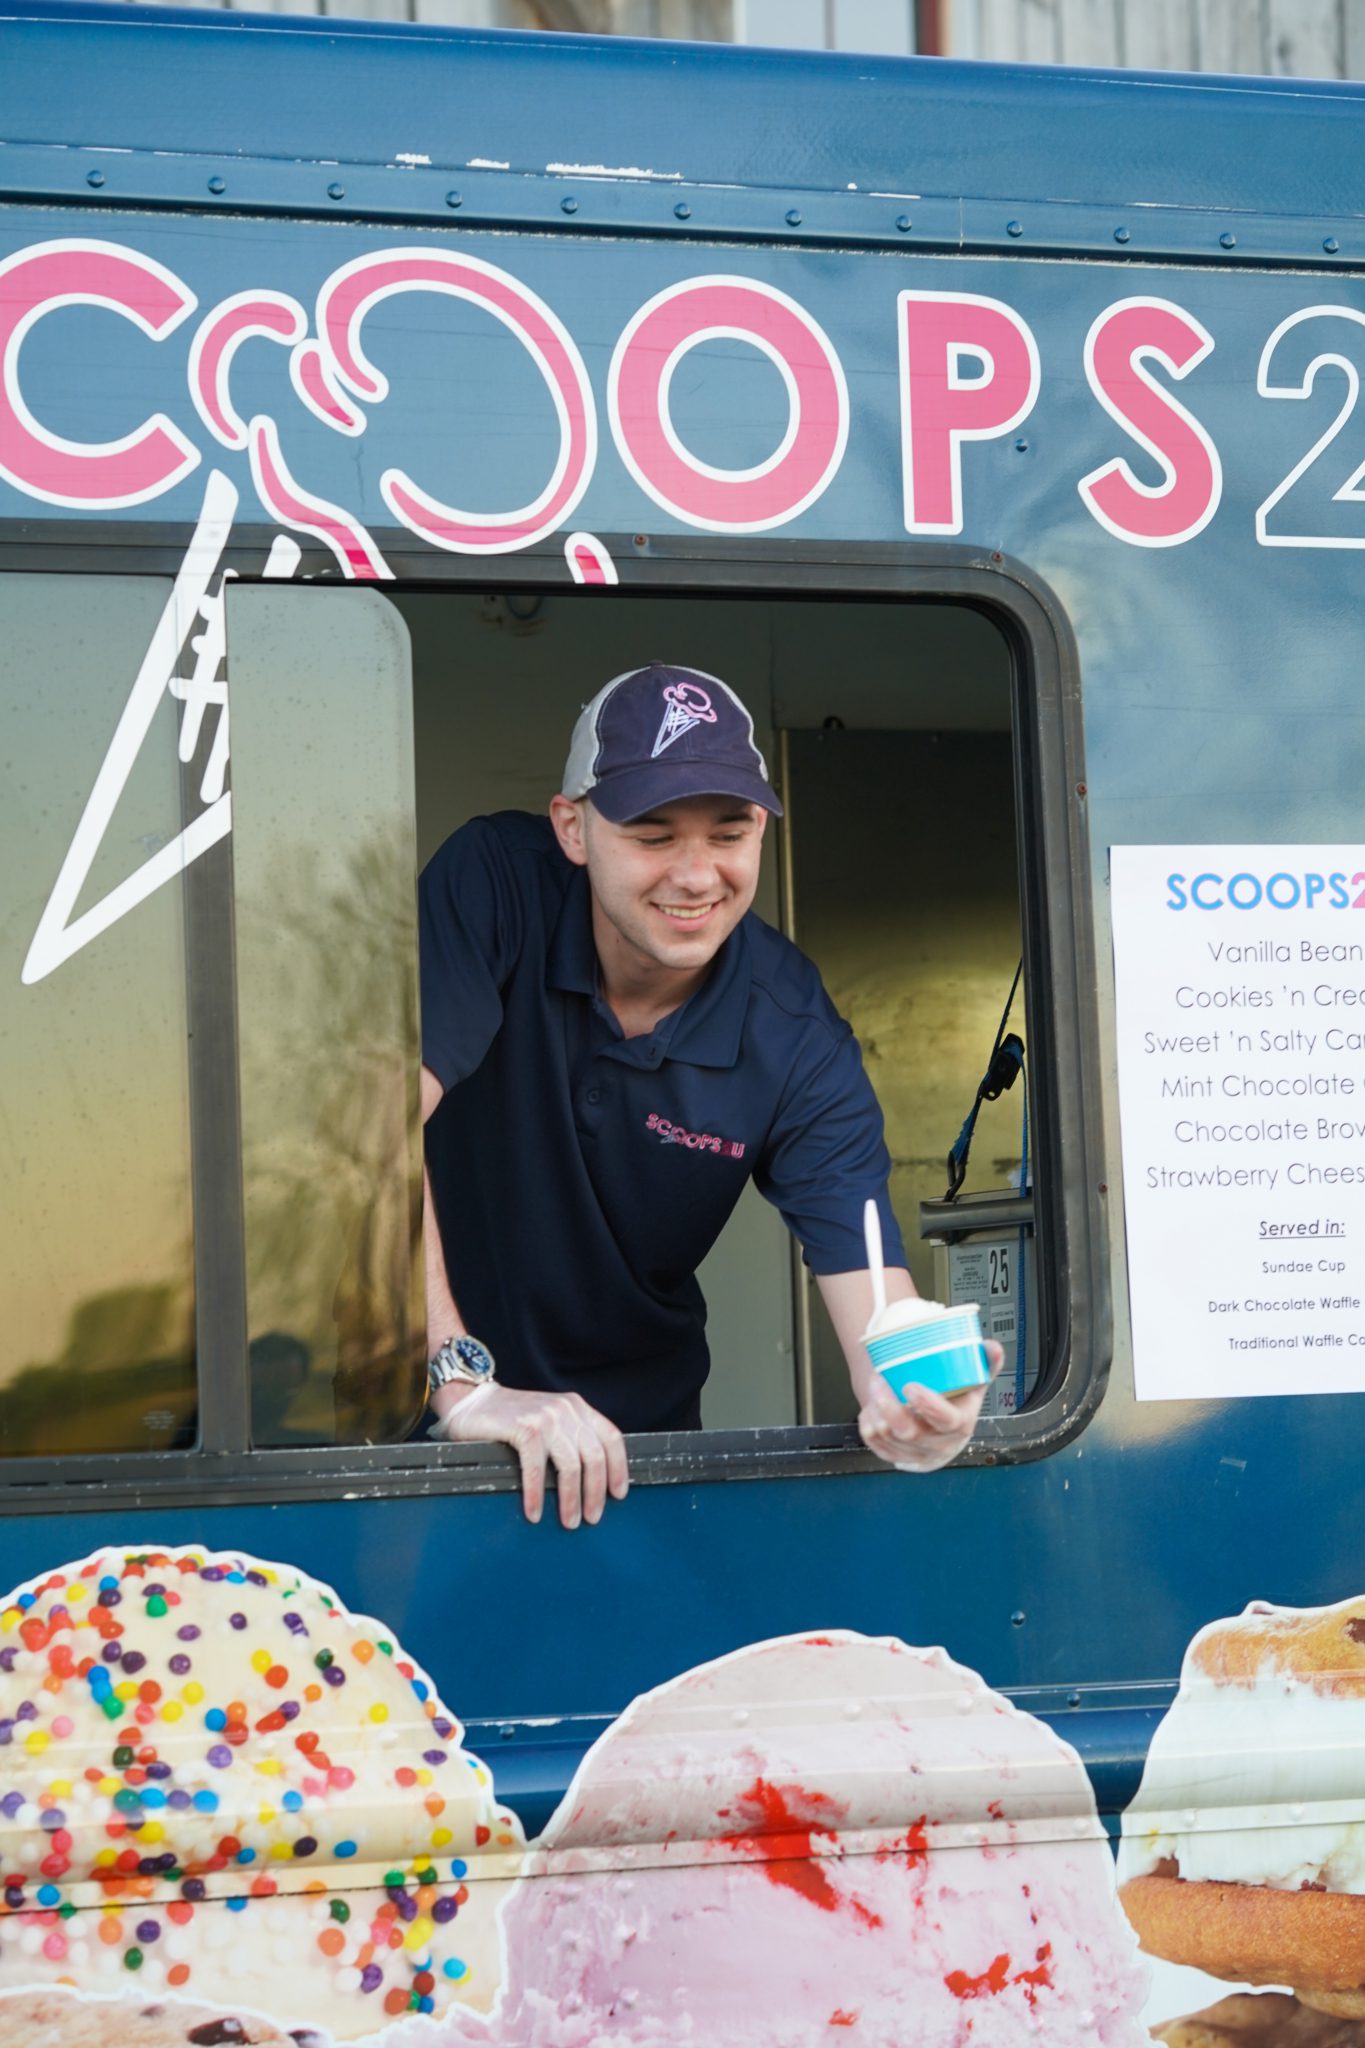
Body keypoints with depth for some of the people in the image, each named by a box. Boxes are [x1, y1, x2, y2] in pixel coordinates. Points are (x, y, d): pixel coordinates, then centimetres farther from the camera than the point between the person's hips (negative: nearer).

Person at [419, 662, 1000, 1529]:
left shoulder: (796, 1037, -12)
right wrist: (461, 1381, -33)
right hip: (417, 1400, -3)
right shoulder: (495, 884, -18)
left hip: (636, 1416, 3)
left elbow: (867, 1284, -18)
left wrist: (907, 1394, -41)